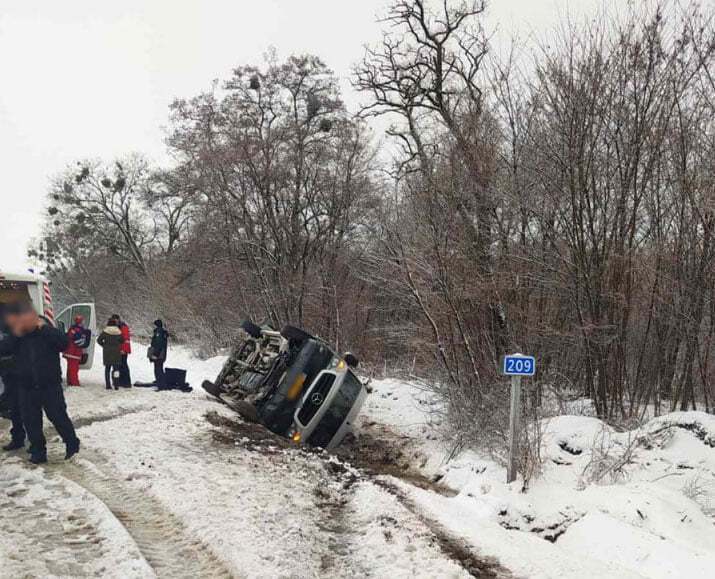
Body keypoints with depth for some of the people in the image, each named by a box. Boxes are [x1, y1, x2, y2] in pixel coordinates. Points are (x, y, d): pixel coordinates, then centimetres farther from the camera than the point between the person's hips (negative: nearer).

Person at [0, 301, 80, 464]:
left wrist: (44, 328, -23)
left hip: (50, 385, -4)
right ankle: (38, 451, 18)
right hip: (26, 387, 4)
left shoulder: (47, 331, -7)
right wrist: (15, 334, -19)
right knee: (30, 420, 6)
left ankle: (72, 443, 18)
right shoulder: (16, 337, 3)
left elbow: (63, 343, -23)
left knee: (58, 416, 0)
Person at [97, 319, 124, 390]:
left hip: (107, 353, 0)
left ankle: (108, 385, 6)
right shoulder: (118, 332, -3)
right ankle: (116, 385, -6)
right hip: (116, 352, 0)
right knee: (116, 368, 1)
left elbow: (99, 340, -1)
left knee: (107, 368, 8)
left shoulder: (105, 331, -5)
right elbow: (122, 341, 5)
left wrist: (104, 345, 12)